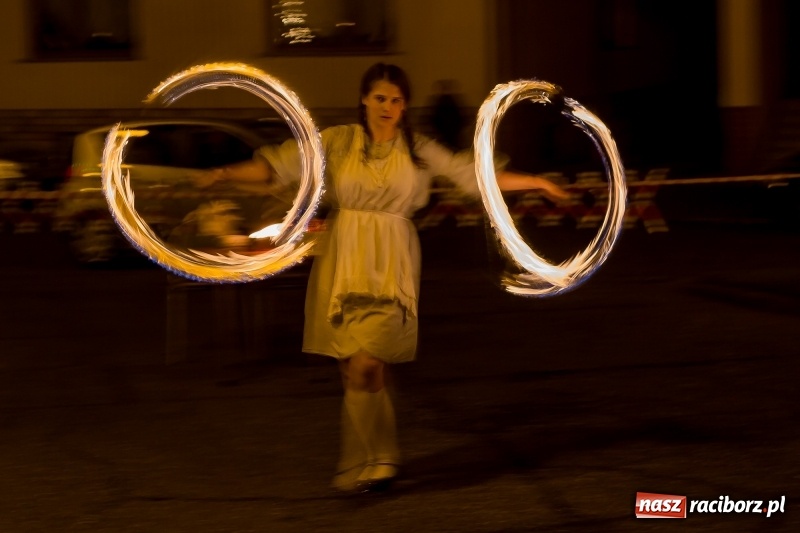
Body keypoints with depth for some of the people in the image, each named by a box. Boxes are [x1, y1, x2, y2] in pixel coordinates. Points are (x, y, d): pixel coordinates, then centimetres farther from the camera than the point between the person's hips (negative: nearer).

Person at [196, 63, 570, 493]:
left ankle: (362, 467, -1)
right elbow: (281, 164, -3)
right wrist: (227, 173, -14)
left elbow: (473, 174, 10)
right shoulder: (337, 141, 2)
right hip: (344, 263, 1)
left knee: (366, 368, -12)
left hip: (390, 268, -1)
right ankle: (379, 462, 19)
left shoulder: (419, 151, 5)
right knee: (357, 372, 3)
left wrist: (535, 182, 9)